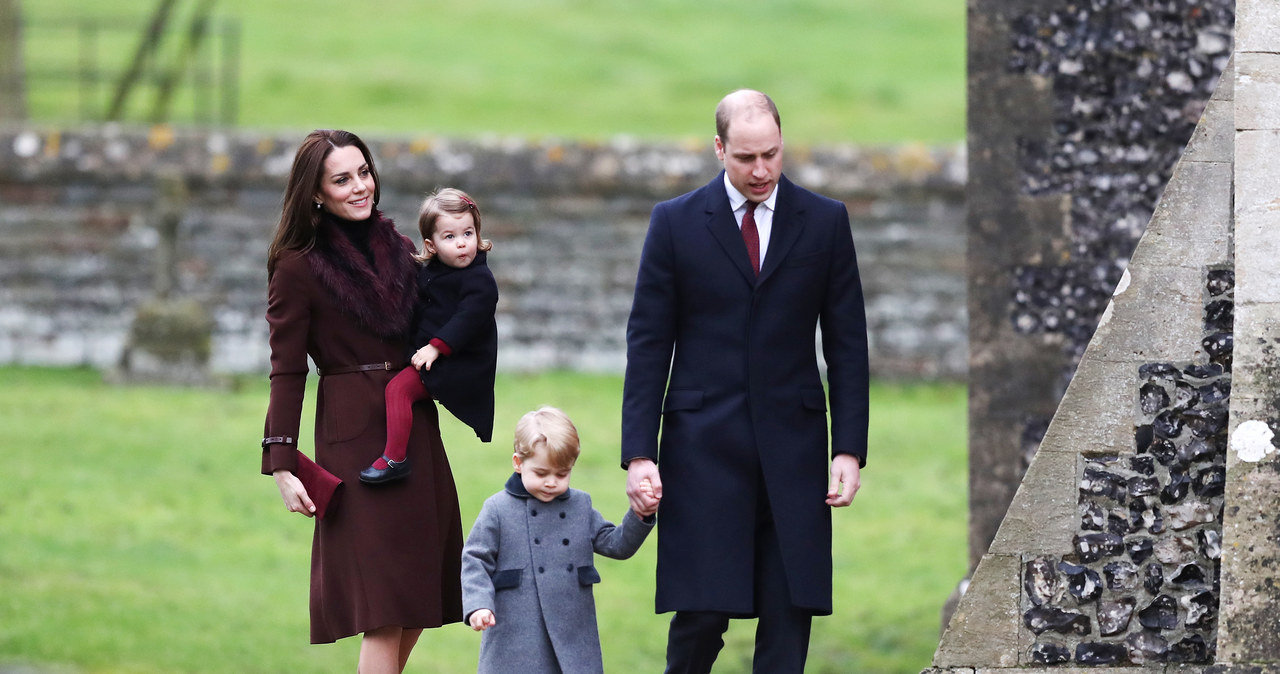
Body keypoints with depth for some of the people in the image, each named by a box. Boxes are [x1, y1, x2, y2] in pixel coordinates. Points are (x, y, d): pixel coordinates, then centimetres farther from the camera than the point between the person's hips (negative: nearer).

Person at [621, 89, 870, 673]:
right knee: (702, 611, -7)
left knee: (790, 614, -1)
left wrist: (849, 450, -1)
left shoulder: (824, 221, 6)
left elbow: (847, 345, 7)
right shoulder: (676, 222, 3)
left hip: (792, 448, 1)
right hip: (704, 447, -1)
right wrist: (638, 454, -5)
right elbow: (648, 344, 3)